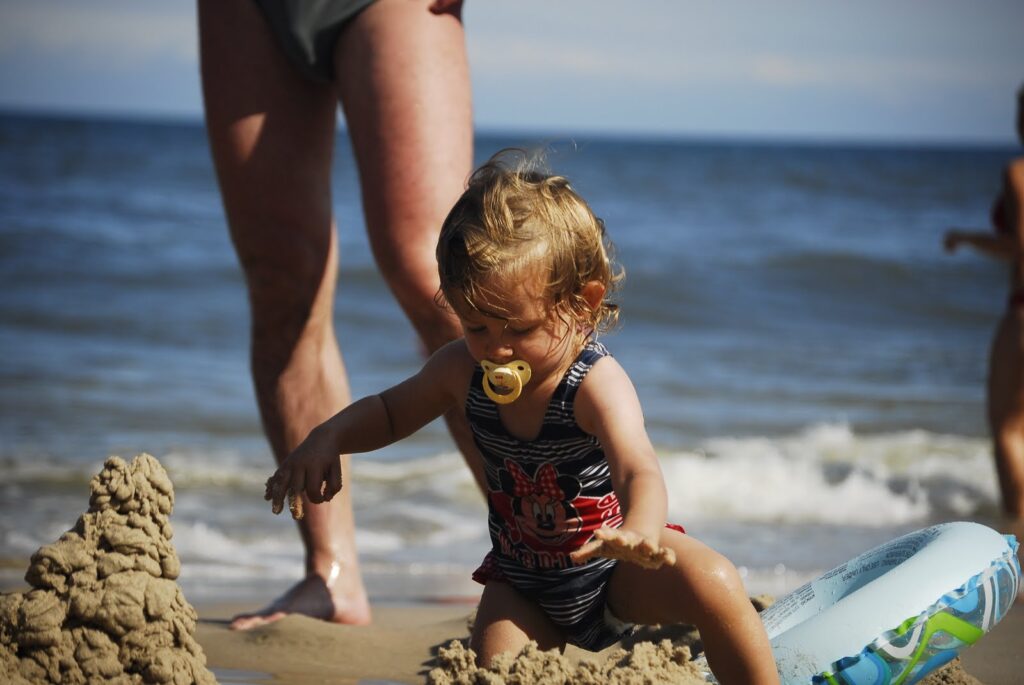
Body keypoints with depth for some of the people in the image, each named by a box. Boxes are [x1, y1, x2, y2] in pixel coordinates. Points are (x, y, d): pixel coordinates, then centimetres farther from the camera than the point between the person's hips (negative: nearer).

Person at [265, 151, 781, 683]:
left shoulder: (597, 384, -28)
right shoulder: (462, 370, -11)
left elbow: (639, 473, -45)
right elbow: (389, 411, 9)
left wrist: (639, 531, -69)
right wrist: (326, 438, -13)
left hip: (617, 577, -4)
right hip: (525, 588, 4)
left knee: (715, 585, -29)